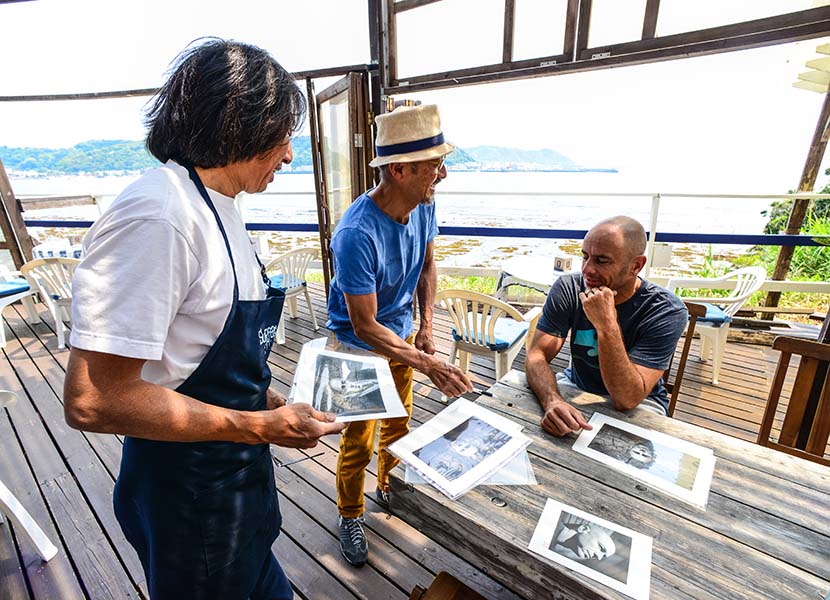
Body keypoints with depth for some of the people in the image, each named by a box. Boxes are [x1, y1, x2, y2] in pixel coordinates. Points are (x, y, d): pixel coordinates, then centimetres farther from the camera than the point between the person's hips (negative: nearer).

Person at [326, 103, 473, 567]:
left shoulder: (423, 206, -11)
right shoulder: (357, 234, -33)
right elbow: (365, 326, -28)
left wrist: (426, 328, -1)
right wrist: (426, 363, -32)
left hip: (401, 335, 6)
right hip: (359, 345, -6)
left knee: (399, 424, 22)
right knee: (359, 439, 8)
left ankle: (389, 487, 49)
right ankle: (350, 515, 37)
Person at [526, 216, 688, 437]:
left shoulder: (667, 311, -23)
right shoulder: (568, 288, -16)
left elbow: (626, 400, -30)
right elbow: (537, 355, -21)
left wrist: (607, 326, -41)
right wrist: (552, 401, -41)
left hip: (640, 402, -2)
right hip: (576, 385, 3)